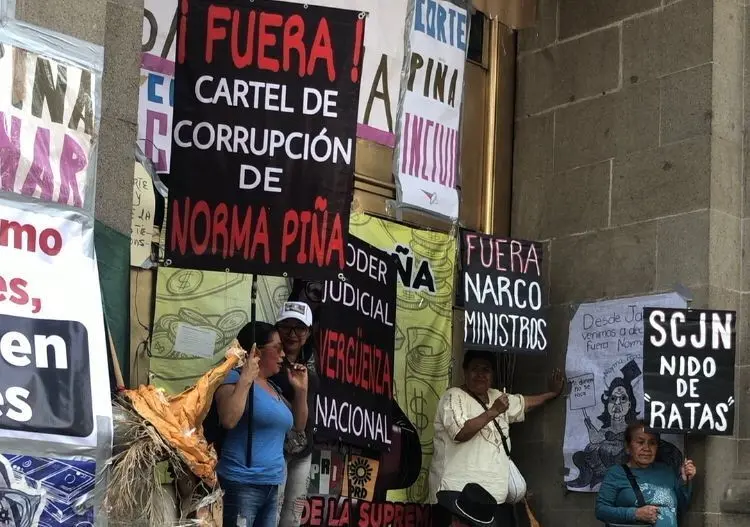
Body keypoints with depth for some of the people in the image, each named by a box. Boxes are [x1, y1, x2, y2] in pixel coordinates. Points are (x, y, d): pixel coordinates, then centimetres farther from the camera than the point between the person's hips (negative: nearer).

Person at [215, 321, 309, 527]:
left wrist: (301, 390, 14)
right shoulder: (235, 378, -6)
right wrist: (245, 379, -19)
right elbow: (228, 420, -23)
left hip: (271, 486, 8)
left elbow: (299, 424, 26)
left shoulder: (273, 387, 18)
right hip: (241, 485, -8)